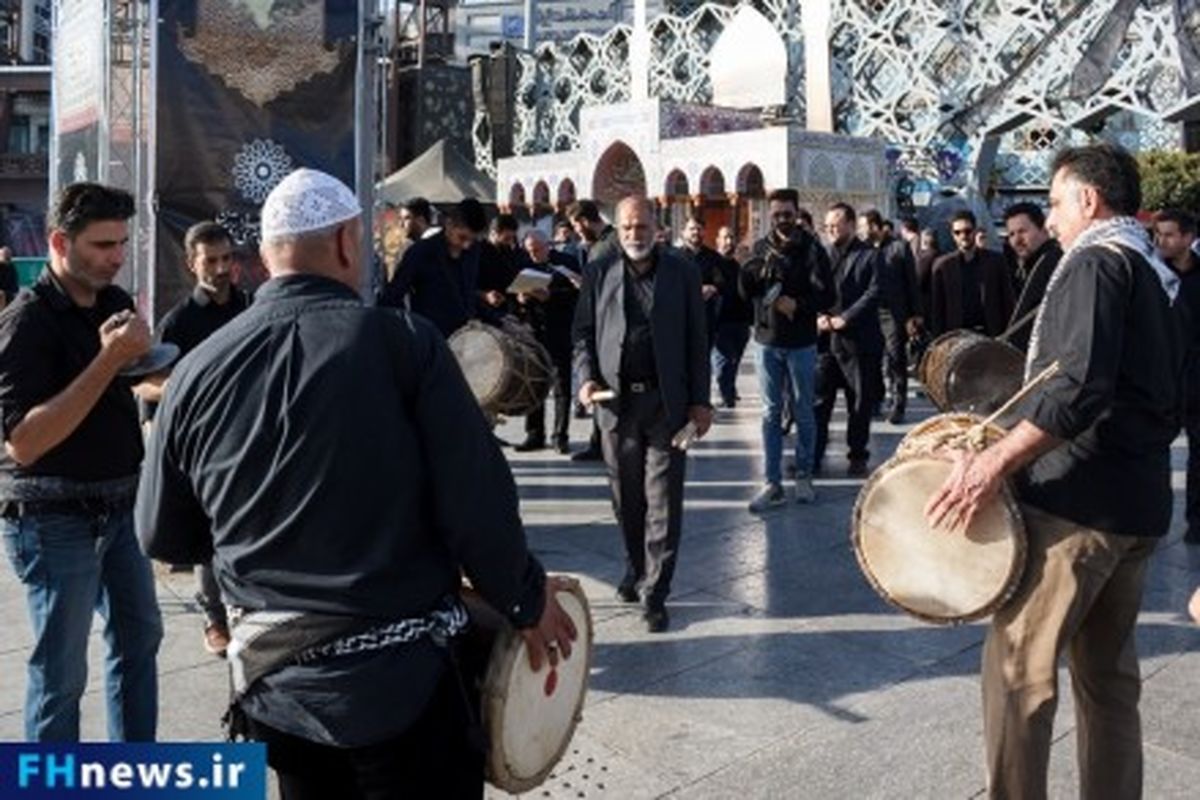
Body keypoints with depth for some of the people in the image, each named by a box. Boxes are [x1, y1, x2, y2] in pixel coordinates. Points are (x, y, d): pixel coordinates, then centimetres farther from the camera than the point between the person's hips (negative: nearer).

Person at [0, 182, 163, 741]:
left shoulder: (114, 302, 4)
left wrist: (137, 358, 3)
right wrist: (108, 359, -29)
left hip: (119, 505, 8)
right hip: (54, 517, -8)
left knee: (138, 637, 19)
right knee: (60, 672, 1)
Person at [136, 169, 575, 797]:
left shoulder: (198, 370, 0)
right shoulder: (401, 340, -12)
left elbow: (163, 537, 8)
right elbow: (475, 499, -15)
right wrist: (527, 602, 1)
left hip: (272, 674, 5)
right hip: (399, 670, -4)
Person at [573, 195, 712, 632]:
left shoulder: (681, 272, 3)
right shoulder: (598, 271, 6)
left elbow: (696, 341, 4)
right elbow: (583, 332, 10)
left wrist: (700, 401, 0)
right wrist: (586, 377, -6)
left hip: (666, 401, -1)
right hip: (616, 399, 2)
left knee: (663, 498, -2)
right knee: (626, 496, 12)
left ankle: (655, 591, 4)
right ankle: (636, 568, 32)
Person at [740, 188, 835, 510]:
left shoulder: (811, 249, -3)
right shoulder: (761, 248, 5)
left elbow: (827, 294, -7)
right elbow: (745, 292, -1)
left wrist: (797, 305, -20)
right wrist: (756, 267, -18)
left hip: (801, 343, -2)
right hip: (768, 341, 2)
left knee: (803, 412, 9)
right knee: (771, 413, 4)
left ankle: (804, 476, 21)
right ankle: (773, 484, 7)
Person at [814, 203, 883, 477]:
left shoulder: (869, 256, -1)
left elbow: (873, 294, -9)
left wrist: (844, 319, -15)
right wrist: (819, 317, -8)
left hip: (858, 340, -3)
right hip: (824, 339, 3)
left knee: (860, 403, 6)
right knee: (818, 399, 2)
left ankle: (857, 457, 17)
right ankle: (813, 456, 9)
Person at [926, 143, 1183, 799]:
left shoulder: (1096, 262, -10)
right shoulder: (1158, 276, 17)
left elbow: (1080, 387, -24)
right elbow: (1165, 398, 20)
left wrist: (994, 463, -26)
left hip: (1075, 501, -9)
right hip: (1140, 505, 9)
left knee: (1015, 667, -4)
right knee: (1108, 677, 15)